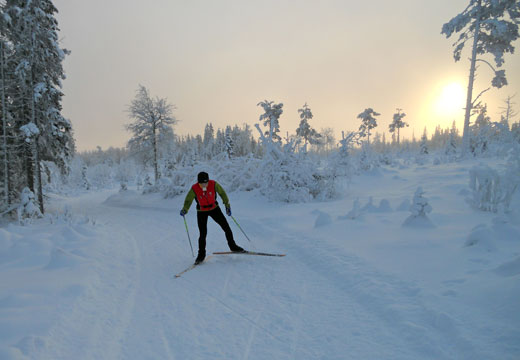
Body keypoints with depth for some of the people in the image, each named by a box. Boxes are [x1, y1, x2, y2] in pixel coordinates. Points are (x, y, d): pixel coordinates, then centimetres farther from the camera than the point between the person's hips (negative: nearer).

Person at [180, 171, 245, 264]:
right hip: (201, 212, -1)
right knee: (203, 234, -5)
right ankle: (201, 254, 13)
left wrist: (227, 205, -5)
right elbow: (188, 200, -17)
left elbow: (222, 193, -6)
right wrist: (184, 210, -36)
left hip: (214, 208, 2)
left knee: (226, 227, 2)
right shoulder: (194, 189, -22)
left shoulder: (213, 184, -20)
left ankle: (233, 246, 21)